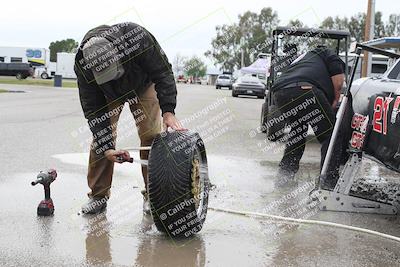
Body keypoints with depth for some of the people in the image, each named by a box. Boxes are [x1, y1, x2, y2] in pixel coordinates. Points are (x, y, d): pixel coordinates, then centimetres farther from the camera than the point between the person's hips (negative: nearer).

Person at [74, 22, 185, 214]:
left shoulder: (138, 38, -42)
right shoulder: (83, 65, -35)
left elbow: (163, 73, -30)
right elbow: (93, 109, -28)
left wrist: (168, 111, -39)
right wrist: (106, 147, -33)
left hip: (143, 85, -1)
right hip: (108, 93, 1)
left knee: (151, 135, -11)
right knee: (100, 137, -8)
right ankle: (98, 195, 5)